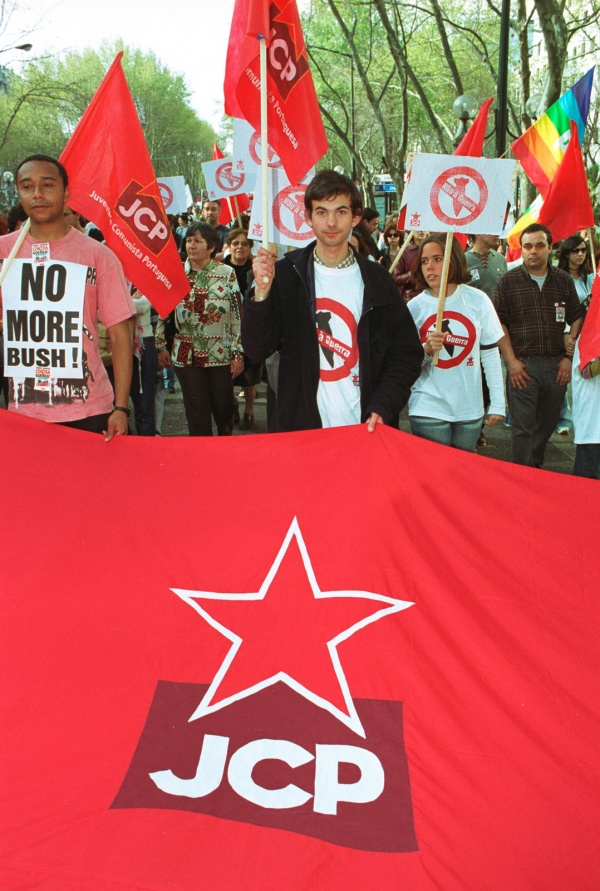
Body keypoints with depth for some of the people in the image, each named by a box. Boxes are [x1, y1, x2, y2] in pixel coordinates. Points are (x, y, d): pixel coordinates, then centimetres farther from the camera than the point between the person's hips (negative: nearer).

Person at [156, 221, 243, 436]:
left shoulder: (227, 274, -2)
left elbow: (237, 316, -3)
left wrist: (238, 353, -7)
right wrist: (161, 347, 7)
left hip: (221, 354, -1)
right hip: (186, 354, 1)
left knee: (224, 406, 8)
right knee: (197, 410, 4)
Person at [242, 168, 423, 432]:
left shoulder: (378, 281, 2)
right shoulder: (286, 275, -1)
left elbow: (406, 353, 4)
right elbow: (256, 349, -7)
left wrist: (382, 408, -8)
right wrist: (261, 292, -21)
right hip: (302, 428, -1)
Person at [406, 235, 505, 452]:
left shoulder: (478, 301, -1)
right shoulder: (415, 307, -2)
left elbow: (491, 354, 3)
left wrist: (497, 404, 2)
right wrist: (426, 350, -19)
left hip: (470, 409, 1)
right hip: (428, 409, -1)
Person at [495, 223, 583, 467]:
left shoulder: (564, 280, 9)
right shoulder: (508, 281, 1)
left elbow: (577, 319, 12)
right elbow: (500, 324, -1)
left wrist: (569, 357, 2)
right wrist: (511, 361, -9)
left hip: (557, 365, 3)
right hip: (523, 365, -3)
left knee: (547, 424, 13)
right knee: (523, 426, -3)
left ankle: (536, 469, 30)